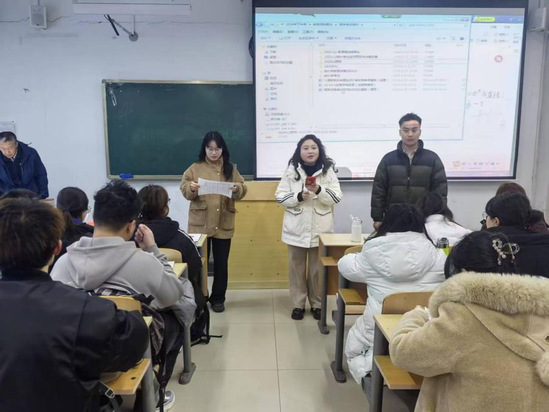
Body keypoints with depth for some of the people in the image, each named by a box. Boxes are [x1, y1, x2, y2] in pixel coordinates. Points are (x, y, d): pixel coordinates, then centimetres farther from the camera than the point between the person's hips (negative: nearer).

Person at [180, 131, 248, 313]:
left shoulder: (230, 169, 7)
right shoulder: (195, 168, 2)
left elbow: (242, 191, 3)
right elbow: (184, 190, -3)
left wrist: (237, 188, -19)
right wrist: (191, 188, -25)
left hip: (223, 224, 1)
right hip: (200, 224, -1)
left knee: (221, 262, 7)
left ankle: (218, 298, 21)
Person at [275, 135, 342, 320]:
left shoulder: (328, 171, 0)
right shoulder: (291, 170, -1)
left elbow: (337, 197, -5)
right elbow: (280, 196, -2)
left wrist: (319, 190, -21)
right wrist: (299, 196, -19)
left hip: (320, 228, 0)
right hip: (297, 228, 0)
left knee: (318, 269, 8)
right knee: (297, 268, 9)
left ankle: (317, 304, 25)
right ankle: (298, 304, 23)